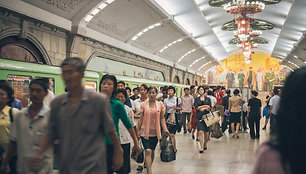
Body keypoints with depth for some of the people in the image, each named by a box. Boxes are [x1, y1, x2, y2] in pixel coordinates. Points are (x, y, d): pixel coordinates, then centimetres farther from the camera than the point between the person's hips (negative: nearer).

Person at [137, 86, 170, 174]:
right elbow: (141, 119, 4)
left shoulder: (160, 104, 3)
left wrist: (165, 129, -4)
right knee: (148, 151, -12)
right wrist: (137, 131, 5)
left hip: (155, 132, 2)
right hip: (145, 131, -2)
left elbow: (162, 118, 6)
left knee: (152, 151, 14)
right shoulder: (143, 104, -1)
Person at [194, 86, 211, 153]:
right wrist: (205, 106, -12)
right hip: (199, 117, 0)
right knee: (200, 132, -11)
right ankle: (202, 147, -10)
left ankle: (205, 144, 29)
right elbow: (196, 107, -6)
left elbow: (210, 108, 0)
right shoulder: (196, 99, 9)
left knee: (206, 132, 5)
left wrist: (203, 108, -15)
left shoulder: (208, 99, 8)